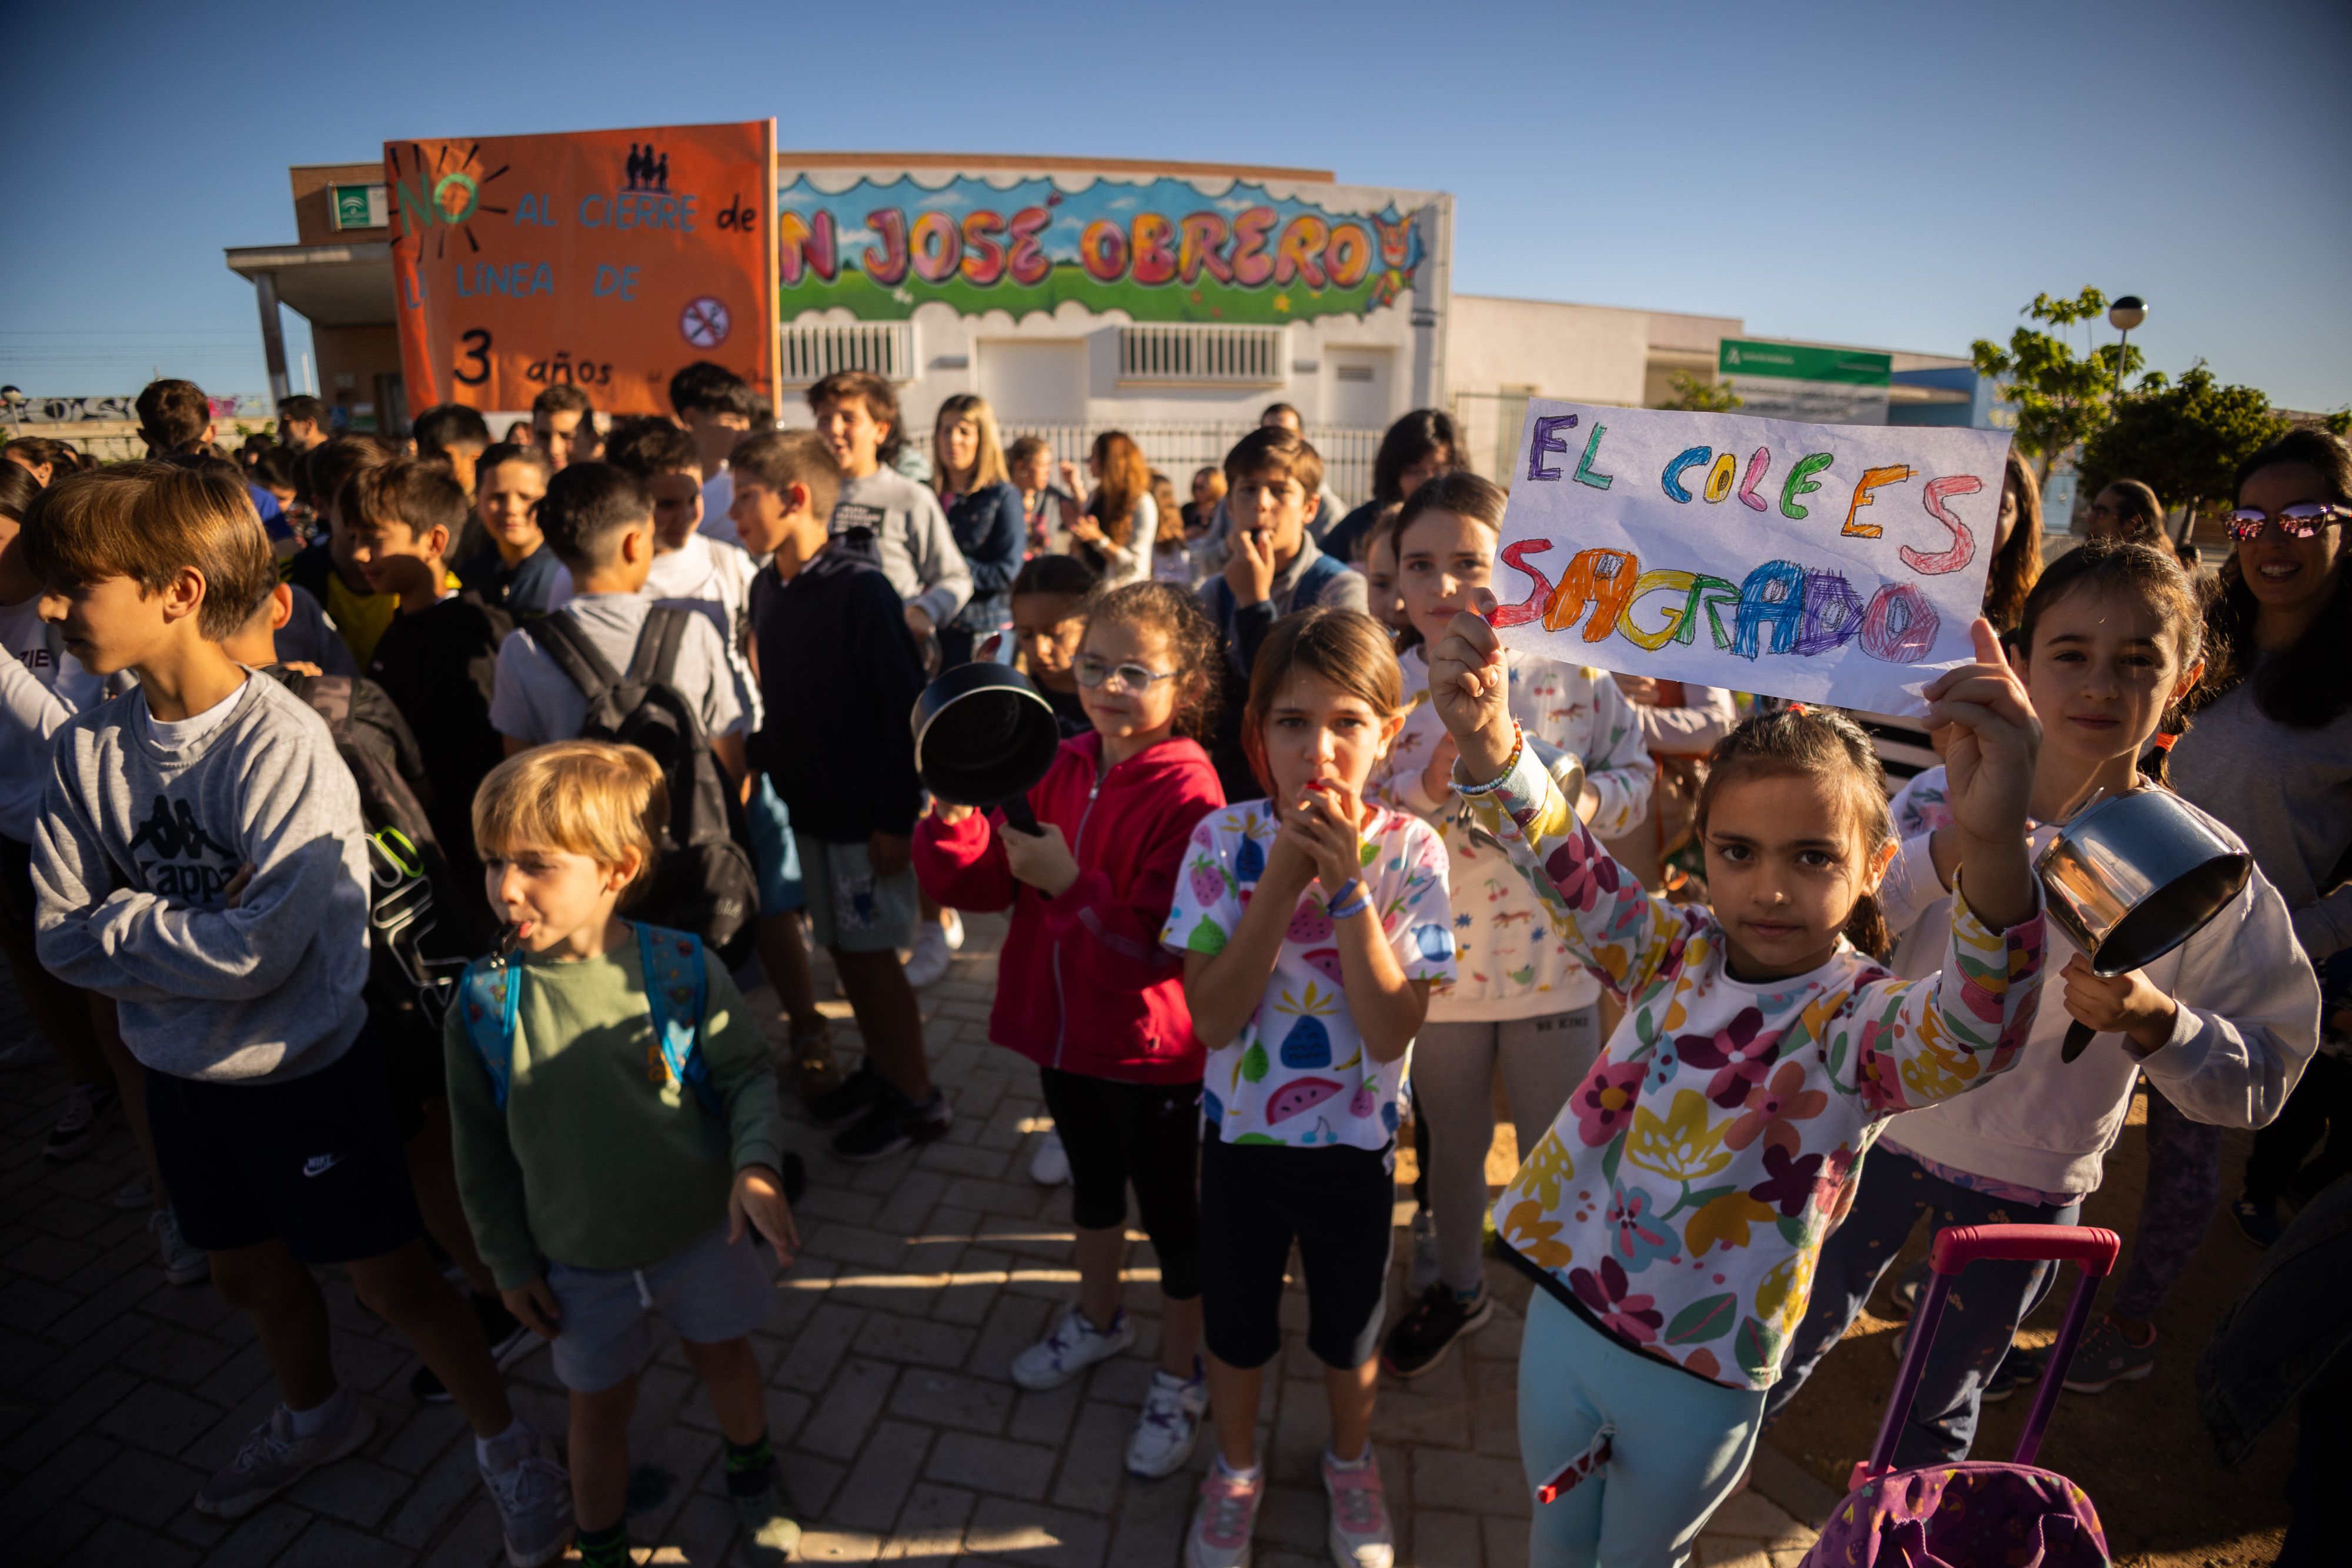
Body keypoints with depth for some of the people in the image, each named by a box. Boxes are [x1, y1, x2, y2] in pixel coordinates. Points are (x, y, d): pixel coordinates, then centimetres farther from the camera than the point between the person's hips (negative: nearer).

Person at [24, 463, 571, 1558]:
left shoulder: (281, 745, -25)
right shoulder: (88, 749, -6)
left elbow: (260, 953, -26)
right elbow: (62, 937, -5)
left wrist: (122, 923, -12)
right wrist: (183, 935, -19)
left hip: (302, 1068, -6)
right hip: (180, 1069, 7)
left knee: (391, 1281, 6)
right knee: (249, 1272, 26)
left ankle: (507, 1444, 28)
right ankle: (315, 1415, 53)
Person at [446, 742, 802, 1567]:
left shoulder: (682, 967, -21)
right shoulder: (484, 1003, -16)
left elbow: (746, 1075, -11)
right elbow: (481, 1151, -4)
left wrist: (755, 1165, -27)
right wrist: (511, 1263, 2)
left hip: (702, 1228, 0)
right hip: (578, 1260, 0)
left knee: (724, 1356, 23)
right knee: (601, 1404, 20)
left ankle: (751, 1470, 54)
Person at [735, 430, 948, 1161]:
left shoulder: (861, 589, -18)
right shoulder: (767, 587, 5)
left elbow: (906, 708, -19)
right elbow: (778, 699, 12)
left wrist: (897, 816, -19)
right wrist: (766, 762, 10)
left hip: (865, 811, -7)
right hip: (806, 801, 7)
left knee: (871, 952, 3)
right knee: (842, 947, 16)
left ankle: (918, 1098, 19)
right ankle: (881, 1068, 35)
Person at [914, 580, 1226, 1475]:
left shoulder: (1187, 793, -22)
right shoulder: (1063, 769, -1)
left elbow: (1164, 942, -27)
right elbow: (983, 885, -1)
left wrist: (1072, 884, -34)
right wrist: (958, 820, -19)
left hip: (1150, 1047, -7)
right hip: (1064, 1030, 7)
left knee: (1169, 1210, 13)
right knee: (1092, 1182, 28)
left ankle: (1179, 1377, 37)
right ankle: (1098, 1318, 54)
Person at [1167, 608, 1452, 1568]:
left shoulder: (1409, 851, -17)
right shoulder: (1225, 841, -16)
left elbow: (1393, 1032, -22)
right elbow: (1213, 1017, -21)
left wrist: (1346, 885, -30)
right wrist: (1285, 879, -29)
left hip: (1355, 1142, 0)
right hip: (1240, 1132, 1)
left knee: (1349, 1330, 23)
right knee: (1235, 1324, 22)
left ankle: (1351, 1463, 54)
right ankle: (1235, 1470, 52)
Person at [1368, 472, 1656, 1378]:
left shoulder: (1571, 671, -9)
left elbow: (1633, 776, 0)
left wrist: (1583, 800, -21)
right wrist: (1437, 774, -27)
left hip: (1552, 958, 0)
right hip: (1438, 964, 1)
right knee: (1452, 1141, 21)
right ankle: (1458, 1287, 47)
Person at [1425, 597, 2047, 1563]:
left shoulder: (1857, 1018, -21)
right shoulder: (1677, 954, -8)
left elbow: (1970, 1036, -42)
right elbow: (1566, 868, -19)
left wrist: (1993, 850, -62)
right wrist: (1488, 743, -39)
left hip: (1699, 1376, -3)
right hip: (1563, 1313, 3)